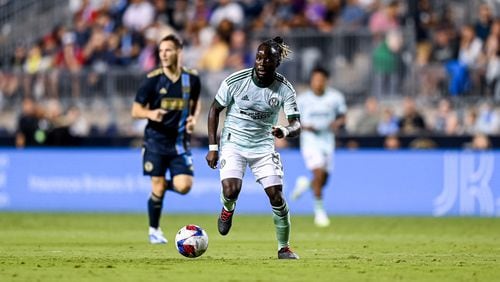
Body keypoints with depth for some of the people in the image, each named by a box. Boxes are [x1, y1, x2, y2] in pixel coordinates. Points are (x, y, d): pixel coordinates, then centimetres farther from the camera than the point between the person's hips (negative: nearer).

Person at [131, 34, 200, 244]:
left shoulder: (192, 79, 1)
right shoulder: (153, 79, -7)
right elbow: (136, 110, -3)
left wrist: (193, 118, 1)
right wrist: (150, 113, -25)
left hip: (180, 142, 2)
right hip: (155, 140, -2)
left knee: (184, 186, -13)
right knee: (157, 188, -4)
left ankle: (165, 184, 23)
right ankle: (154, 230, 16)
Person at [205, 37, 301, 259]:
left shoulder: (285, 89, -12)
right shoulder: (235, 81, -14)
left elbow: (296, 125, -15)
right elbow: (215, 109, -1)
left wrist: (286, 131, -41)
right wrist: (212, 147, -4)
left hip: (263, 145, 1)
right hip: (233, 142, -1)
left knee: (276, 195, -10)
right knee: (231, 191, -23)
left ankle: (284, 247, 7)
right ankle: (227, 209, 16)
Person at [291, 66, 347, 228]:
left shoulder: (335, 98, 1)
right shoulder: (302, 100, -3)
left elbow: (342, 118, 10)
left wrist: (337, 123, -13)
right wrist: (305, 126, -16)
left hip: (327, 140, 3)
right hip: (310, 140, -3)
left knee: (323, 178, 4)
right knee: (319, 172, -21)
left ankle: (305, 184, 40)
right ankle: (319, 211, -11)